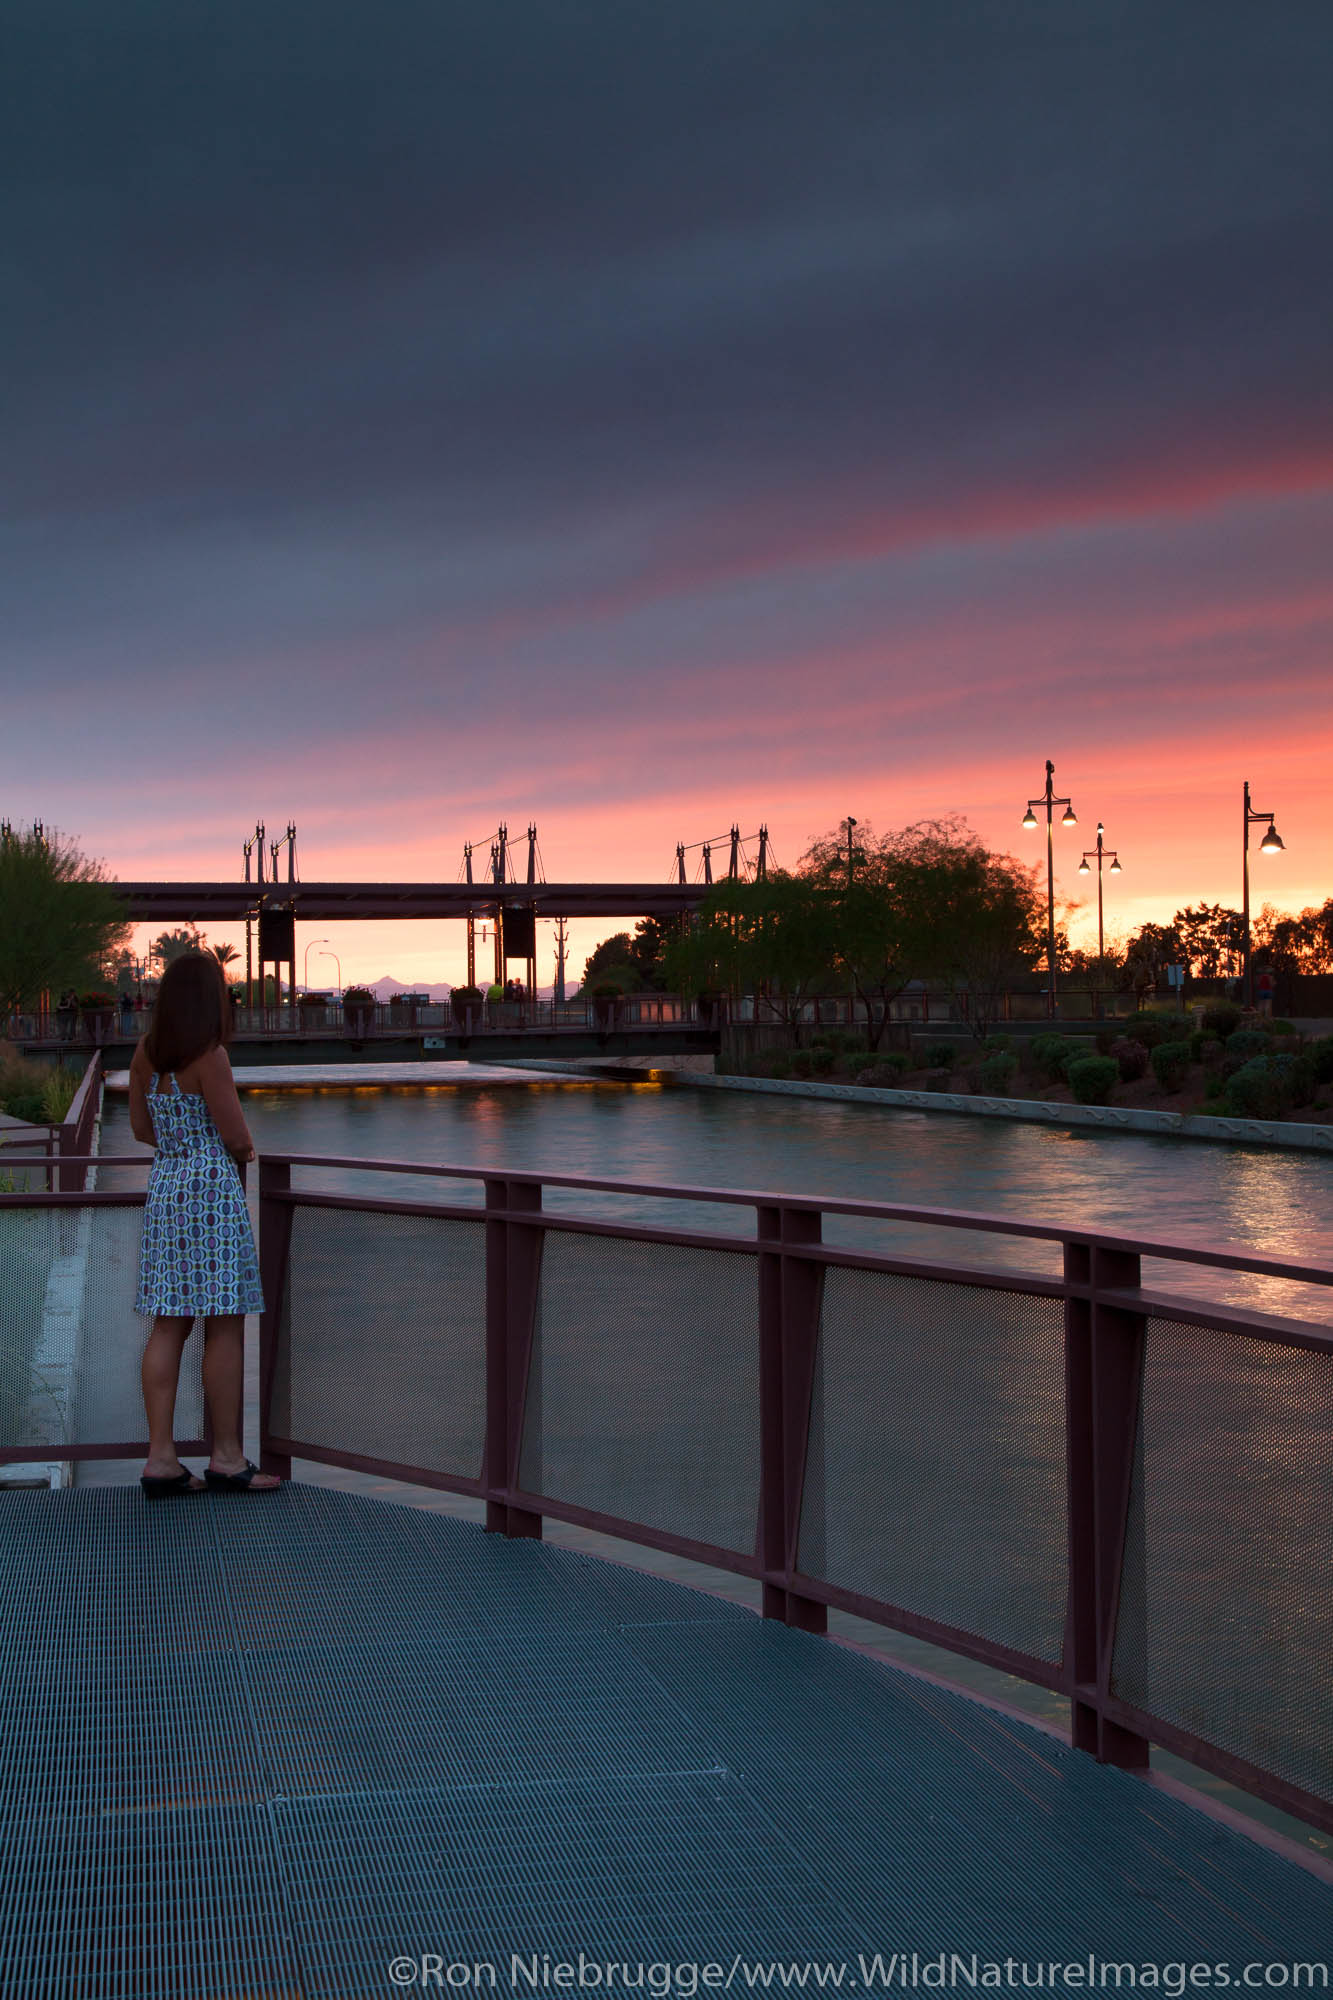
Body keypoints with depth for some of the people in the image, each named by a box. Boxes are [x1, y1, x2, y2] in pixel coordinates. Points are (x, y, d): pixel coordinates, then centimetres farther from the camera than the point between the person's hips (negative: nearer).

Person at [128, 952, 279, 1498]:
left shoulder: (145, 1054, 8)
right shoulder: (209, 1057, -14)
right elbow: (235, 1134, -13)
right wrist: (246, 1148, 9)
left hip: (164, 1186, 8)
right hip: (212, 1188, -8)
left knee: (169, 1326, 8)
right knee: (225, 1326, 0)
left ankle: (160, 1459, 8)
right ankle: (226, 1458, 4)